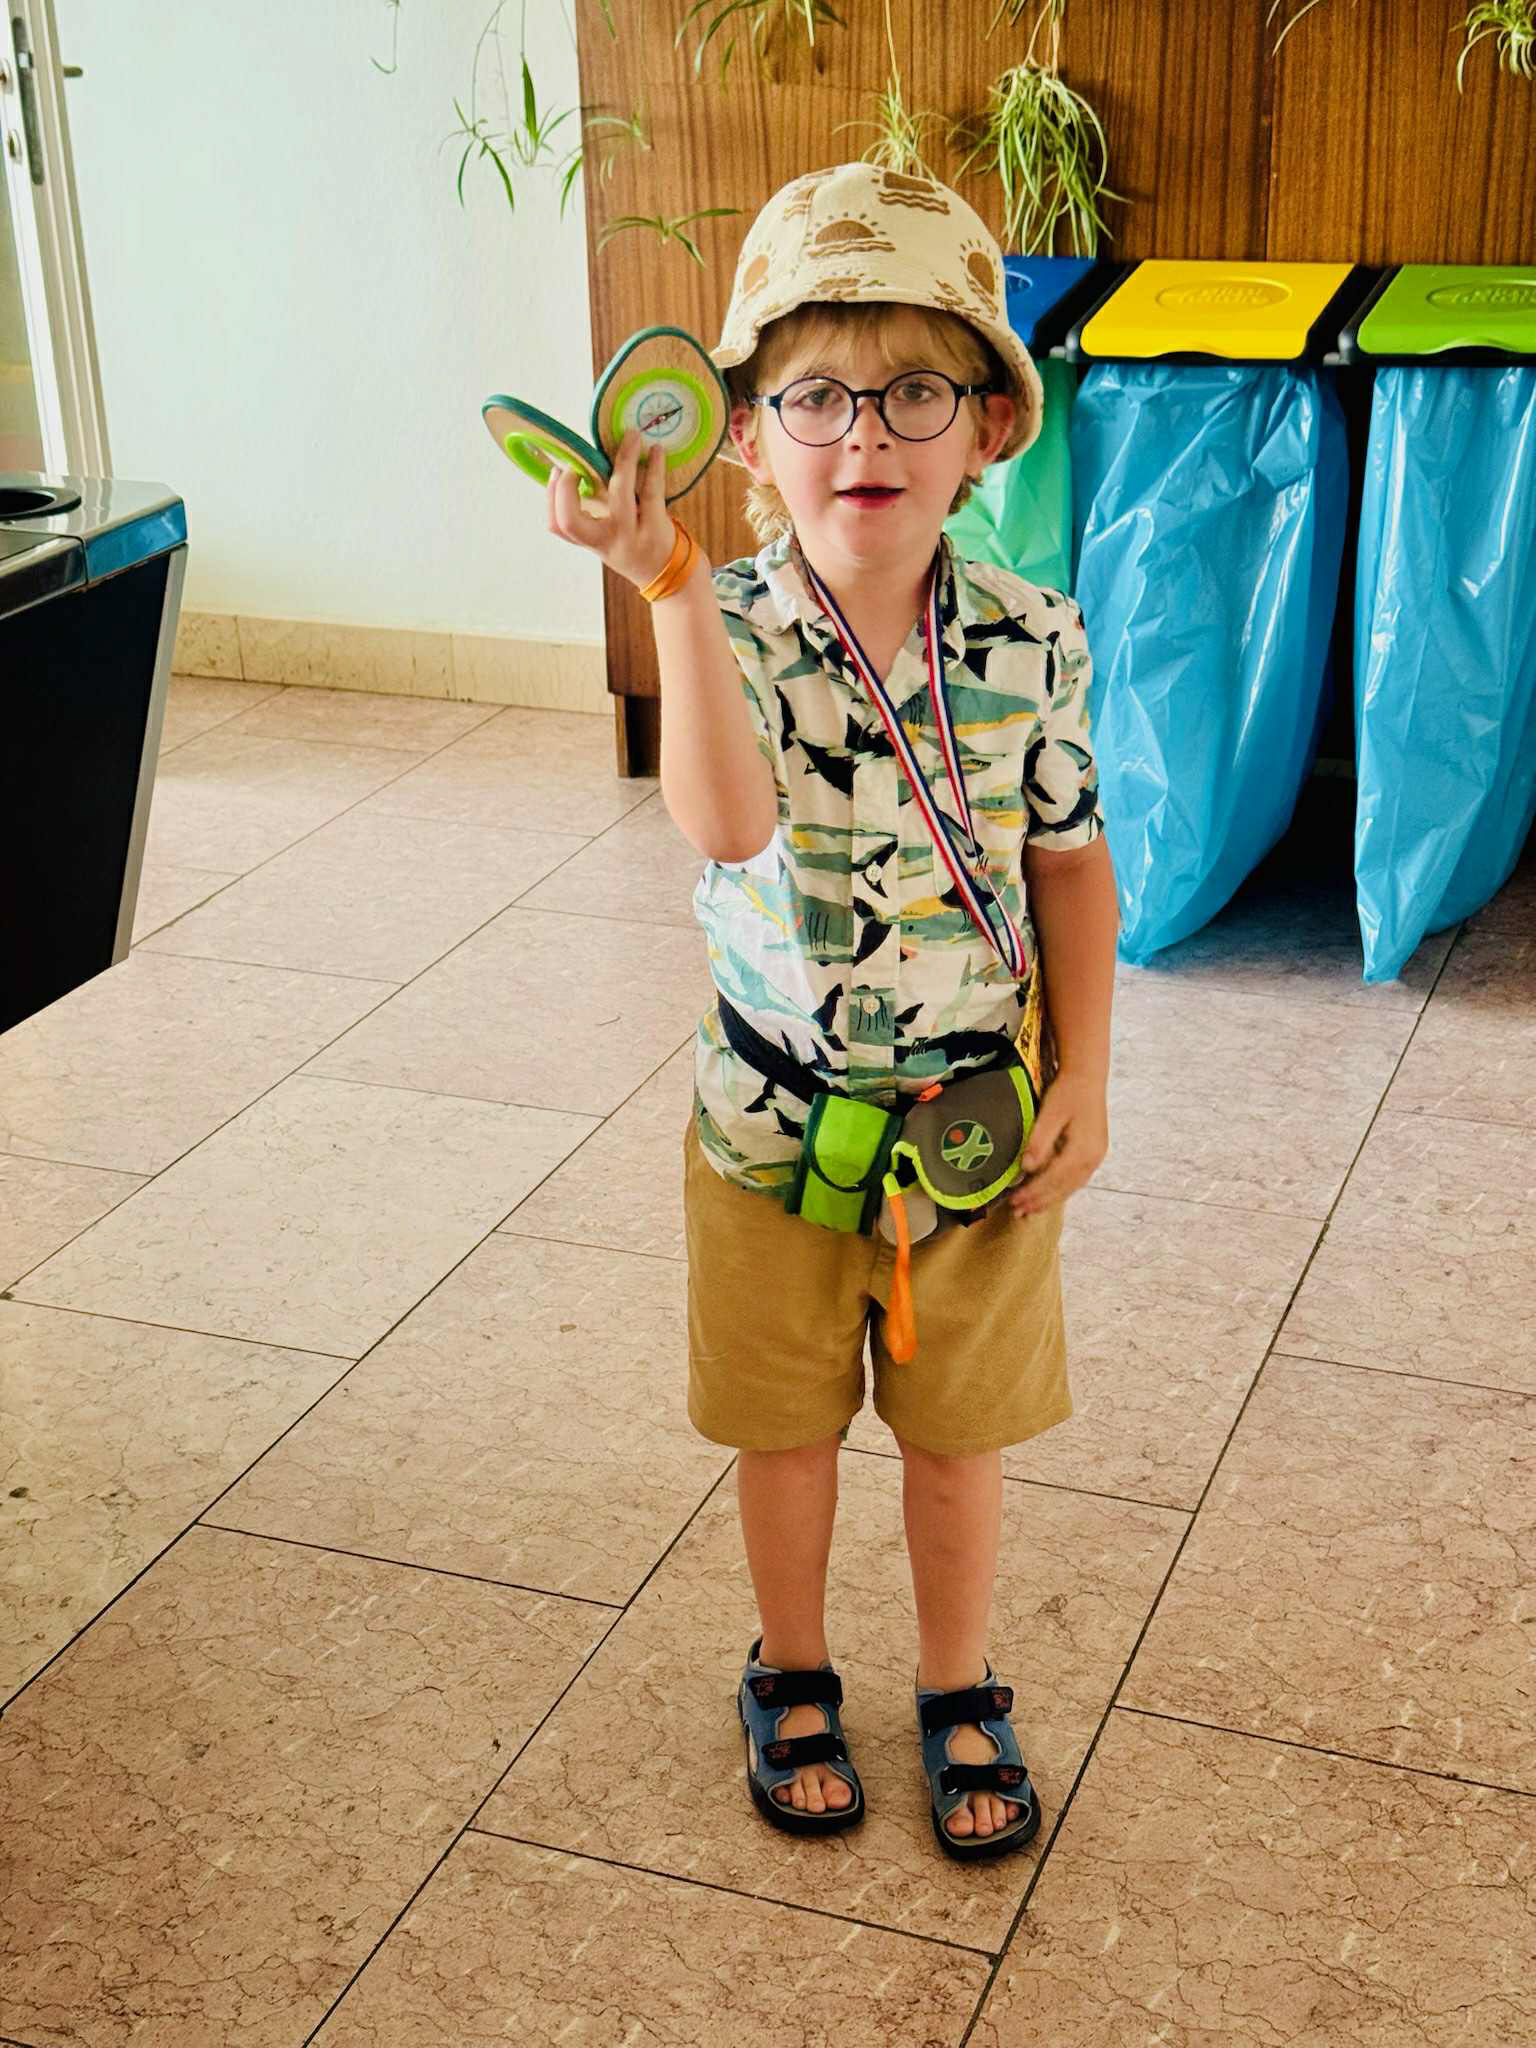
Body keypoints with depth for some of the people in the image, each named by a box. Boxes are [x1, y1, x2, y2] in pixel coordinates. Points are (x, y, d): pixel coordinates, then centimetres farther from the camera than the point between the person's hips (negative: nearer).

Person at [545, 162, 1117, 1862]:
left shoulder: (1030, 641, -11)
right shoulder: (732, 631, -18)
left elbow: (1070, 861, 2)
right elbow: (728, 827, -39)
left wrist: (1083, 1079, -2)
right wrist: (670, 588, -48)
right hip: (773, 1127, -1)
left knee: (957, 1430, 18)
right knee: (789, 1429, 19)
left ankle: (960, 1689, 42)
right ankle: (792, 1674, 44)